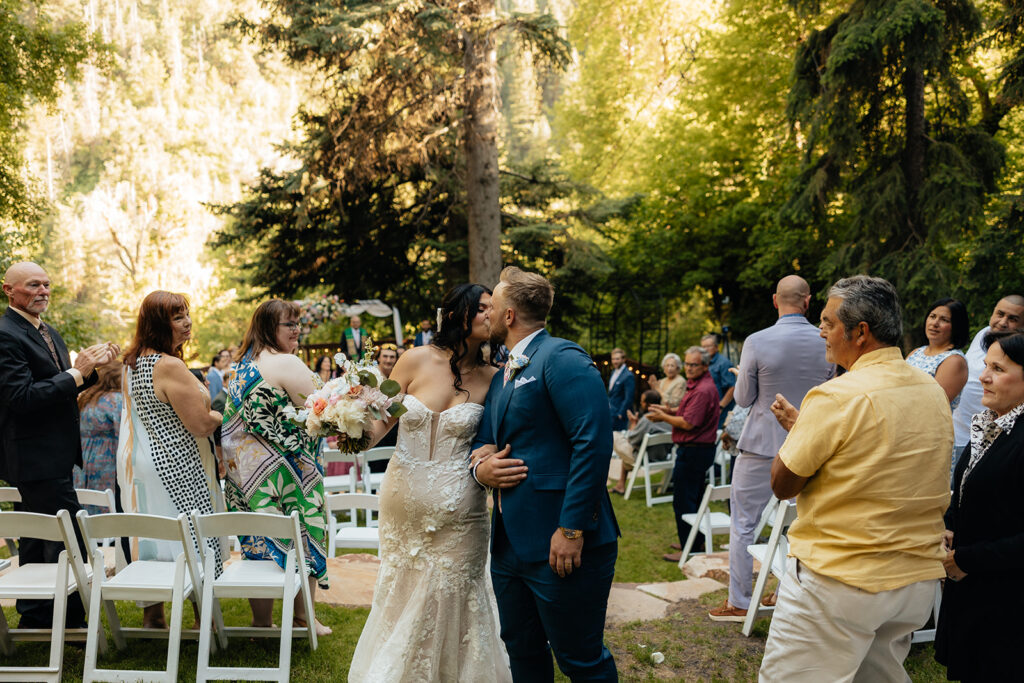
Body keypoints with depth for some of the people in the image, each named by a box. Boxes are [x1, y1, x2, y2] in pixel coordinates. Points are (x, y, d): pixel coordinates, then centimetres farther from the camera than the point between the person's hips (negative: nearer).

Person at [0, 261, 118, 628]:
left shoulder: (49, 333, 15)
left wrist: (90, 366, 1)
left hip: (51, 455, 10)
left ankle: (34, 617, 28)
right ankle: (73, 620, 1)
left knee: (38, 539, 17)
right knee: (70, 540, -8)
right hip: (37, 457, -10)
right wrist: (76, 372, -21)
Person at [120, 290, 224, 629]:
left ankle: (152, 617, 26)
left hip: (137, 461, 10)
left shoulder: (132, 361, 8)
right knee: (195, 542, 0)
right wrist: (225, 413, 0)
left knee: (151, 543, 17)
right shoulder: (170, 366, -22)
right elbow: (201, 425, -19)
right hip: (171, 469, -9)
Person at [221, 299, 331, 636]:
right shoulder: (287, 364, -16)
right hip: (282, 467, -8)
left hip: (245, 466, 8)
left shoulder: (245, 363, 12)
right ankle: (303, 617, 15)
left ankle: (261, 622, 18)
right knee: (300, 536, 5)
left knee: (259, 544, 11)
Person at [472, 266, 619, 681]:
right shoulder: (503, 376, 18)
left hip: (560, 545, -9)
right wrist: (480, 464, -2)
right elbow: (485, 439, 23)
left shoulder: (561, 359, -12)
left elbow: (594, 442, -21)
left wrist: (572, 529, -23)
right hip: (509, 542, 9)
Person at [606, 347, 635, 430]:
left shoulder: (628, 376, -16)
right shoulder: (613, 372, 13)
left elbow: (628, 398, -18)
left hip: (620, 415, -8)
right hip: (610, 413, 8)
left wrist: (620, 414, -17)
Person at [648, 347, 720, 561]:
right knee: (694, 498, 19)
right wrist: (669, 411, 9)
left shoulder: (703, 390, -20)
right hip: (697, 449, 11)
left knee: (683, 500, -6)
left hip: (693, 451, -11)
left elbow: (688, 423, -23)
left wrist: (663, 417, -10)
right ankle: (697, 542, 29)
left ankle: (689, 549, 0)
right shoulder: (697, 385, 14)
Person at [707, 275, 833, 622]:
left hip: (762, 446, -3)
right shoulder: (828, 343, -4)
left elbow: (743, 398, -5)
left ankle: (738, 602, 11)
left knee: (743, 524, 7)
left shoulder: (757, 342, -14)